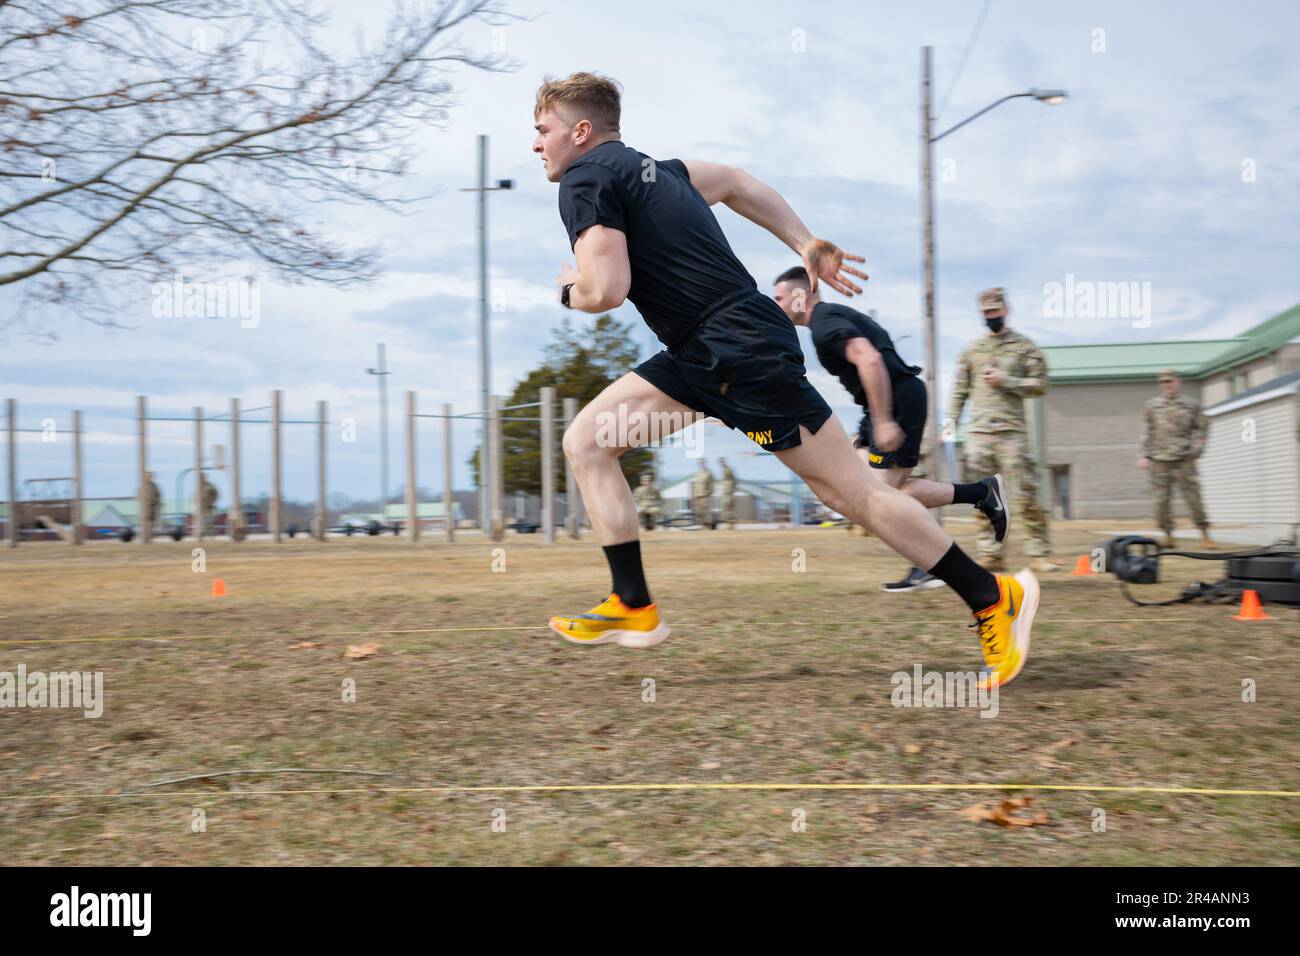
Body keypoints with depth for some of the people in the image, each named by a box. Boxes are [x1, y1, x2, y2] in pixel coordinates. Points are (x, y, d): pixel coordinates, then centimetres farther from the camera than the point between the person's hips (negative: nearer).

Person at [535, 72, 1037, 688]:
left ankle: (994, 598, 8)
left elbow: (606, 290, -20)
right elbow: (734, 182, 28)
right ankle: (633, 610, 9)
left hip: (743, 352, -10)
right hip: (702, 356, 10)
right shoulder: (642, 165, 18)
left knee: (850, 491, -3)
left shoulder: (584, 179, -10)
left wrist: (568, 290, 3)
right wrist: (806, 245, 28)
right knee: (585, 441, 7)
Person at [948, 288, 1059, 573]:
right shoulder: (971, 349, 14)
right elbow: (960, 389, 15)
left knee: (1026, 493, -6)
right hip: (978, 431, 3)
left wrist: (1005, 381, -9)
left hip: (1012, 431, -3)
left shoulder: (1024, 346, 6)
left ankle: (1038, 553, -4)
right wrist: (951, 419, 4)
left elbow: (1040, 384, 1)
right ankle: (990, 554, 4)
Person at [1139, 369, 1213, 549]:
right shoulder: (1152, 406, 9)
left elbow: (1201, 428, 13)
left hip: (1183, 460, -1)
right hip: (1159, 460, 1)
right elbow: (1146, 432, 9)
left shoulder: (1190, 405, 6)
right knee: (1162, 499, -1)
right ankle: (1168, 536, 9)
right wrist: (1145, 455, 3)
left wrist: (1196, 449, 2)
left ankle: (1205, 536, 1)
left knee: (1193, 497, -5)